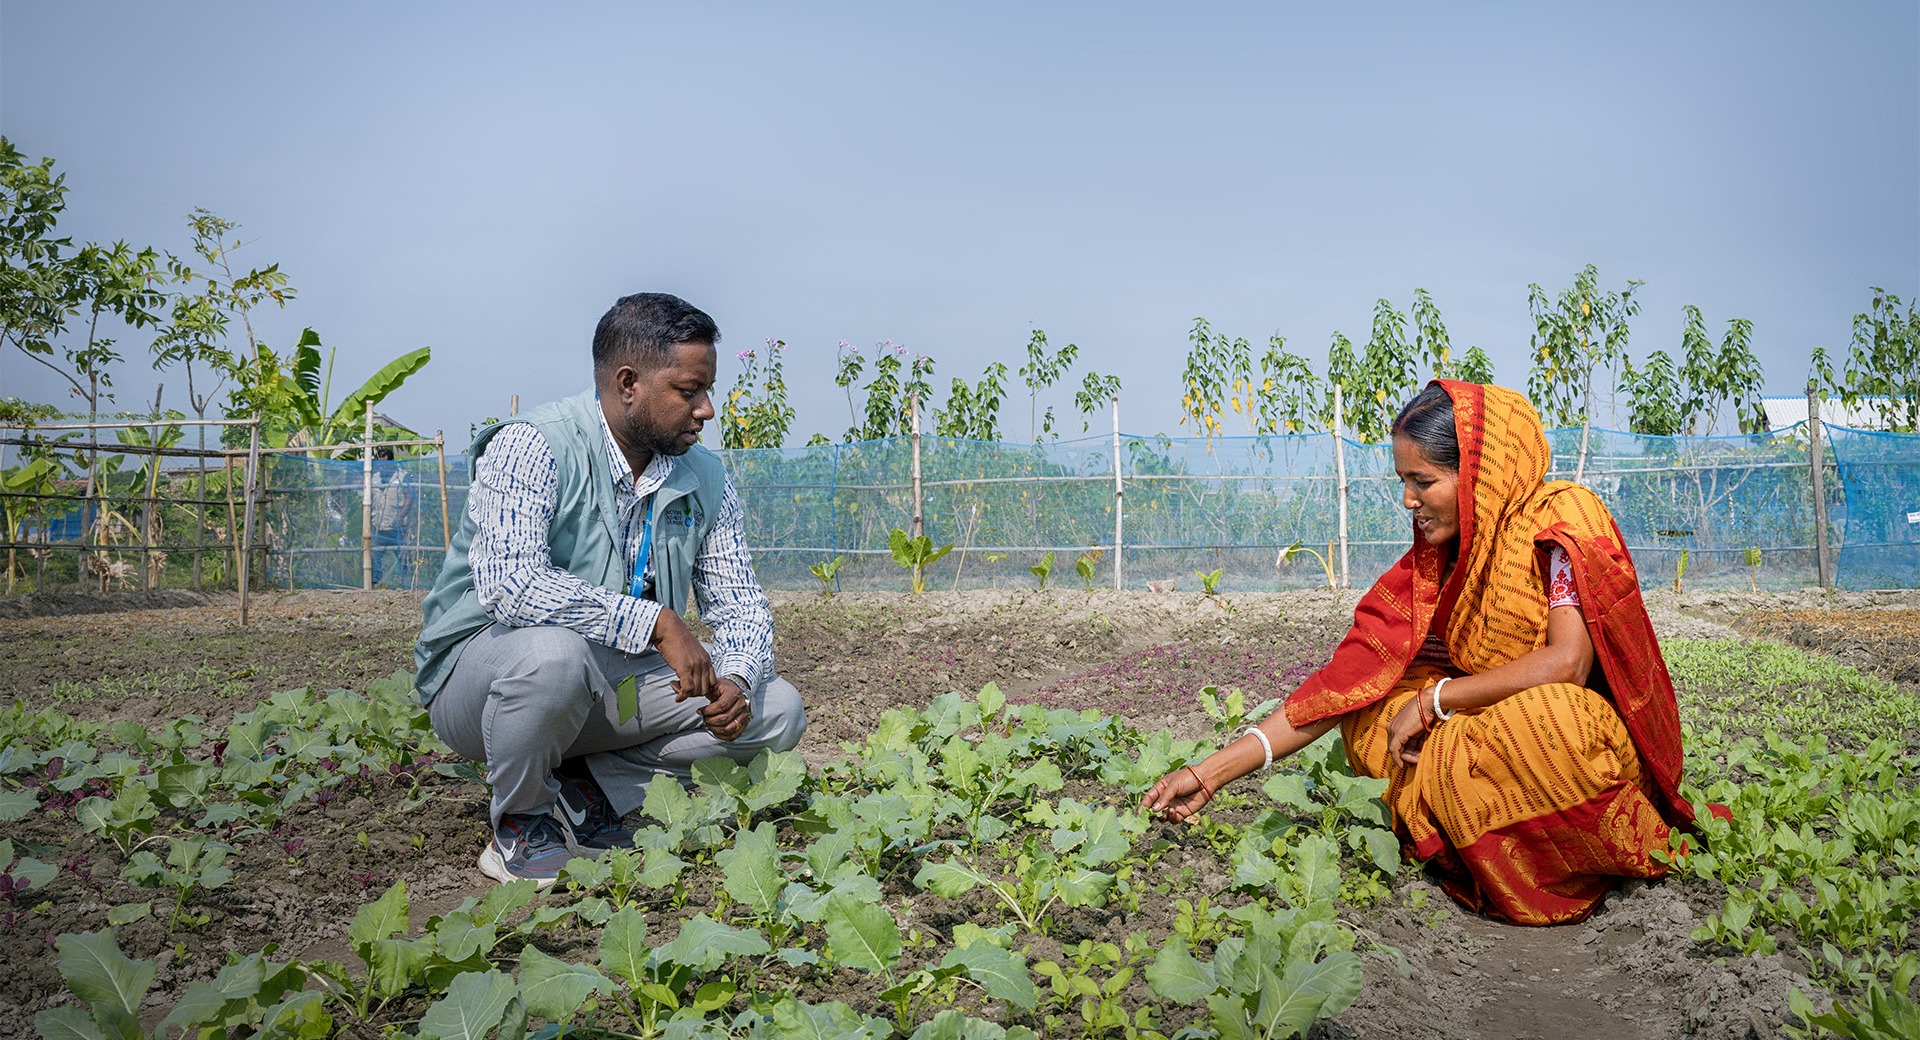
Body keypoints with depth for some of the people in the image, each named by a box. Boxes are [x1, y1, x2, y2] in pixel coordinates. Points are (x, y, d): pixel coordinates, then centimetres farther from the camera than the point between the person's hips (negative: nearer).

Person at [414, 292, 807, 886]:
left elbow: (741, 604, 4)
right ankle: (519, 825, -10)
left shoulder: (703, 479, -1)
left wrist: (736, 680, -18)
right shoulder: (530, 448, -19)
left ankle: (585, 791, 0)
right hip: (477, 676, -5)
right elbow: (507, 583, -34)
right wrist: (657, 623, -35)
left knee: (777, 710, -8)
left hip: (608, 688, 6)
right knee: (554, 649, -40)